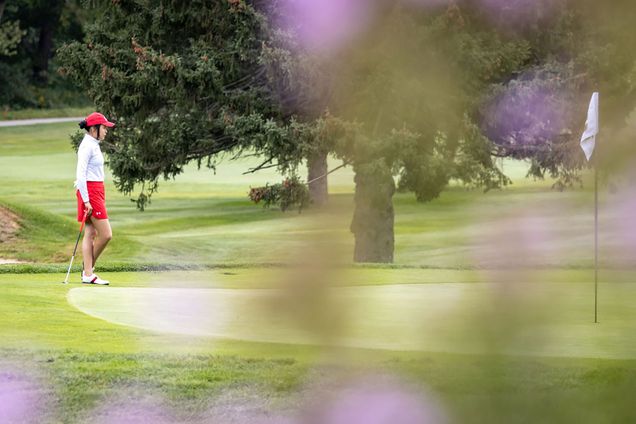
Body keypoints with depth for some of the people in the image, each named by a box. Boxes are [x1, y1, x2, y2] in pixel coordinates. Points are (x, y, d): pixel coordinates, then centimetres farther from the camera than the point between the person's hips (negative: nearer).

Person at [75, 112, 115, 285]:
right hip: (90, 191, -10)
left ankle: (88, 274, 7)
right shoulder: (87, 146, -14)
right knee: (105, 234, -9)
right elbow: (81, 175, -19)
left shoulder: (93, 145, 16)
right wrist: (86, 200, -22)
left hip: (96, 191, 10)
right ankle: (88, 269, 3)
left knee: (91, 233, 7)